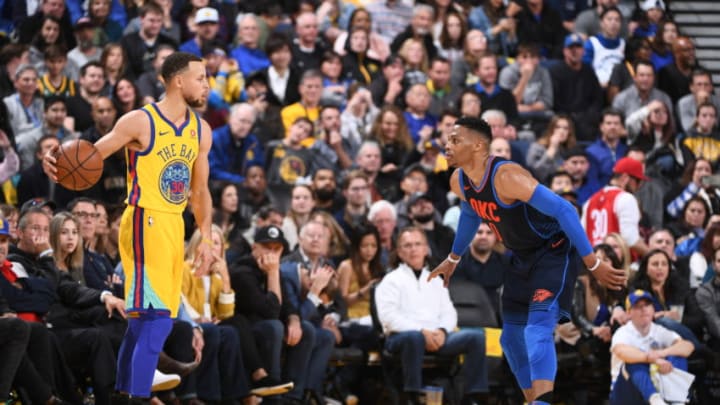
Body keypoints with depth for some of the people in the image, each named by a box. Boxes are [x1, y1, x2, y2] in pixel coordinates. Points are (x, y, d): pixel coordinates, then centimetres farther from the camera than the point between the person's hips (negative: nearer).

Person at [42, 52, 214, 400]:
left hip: (174, 228, 7)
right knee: (158, 321, -16)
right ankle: (138, 396, -15)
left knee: (142, 322, 13)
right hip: (144, 224, -7)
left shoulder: (201, 131, 10)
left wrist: (206, 239, 13)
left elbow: (200, 191, 18)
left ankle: (123, 391, 22)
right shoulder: (140, 122, -11)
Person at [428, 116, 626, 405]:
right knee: (512, 338, 11)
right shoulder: (459, 181, -4)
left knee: (538, 330, -25)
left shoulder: (506, 176, -30)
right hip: (523, 260, 9)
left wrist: (592, 263, -29)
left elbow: (563, 210, -30)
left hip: (555, 253, -9)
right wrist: (453, 259, 32)